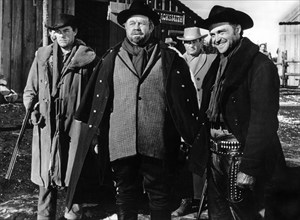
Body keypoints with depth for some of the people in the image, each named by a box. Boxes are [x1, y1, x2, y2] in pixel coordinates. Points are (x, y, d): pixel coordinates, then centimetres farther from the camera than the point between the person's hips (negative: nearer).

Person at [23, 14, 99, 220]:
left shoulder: (88, 58, -2)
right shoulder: (42, 55, 7)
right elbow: (30, 89, 13)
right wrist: (32, 109, -2)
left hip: (75, 123, -2)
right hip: (47, 124, 2)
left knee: (75, 169, 10)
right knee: (46, 170, 7)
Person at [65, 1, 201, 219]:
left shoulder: (169, 58, 3)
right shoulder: (112, 58, 6)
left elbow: (185, 99, 2)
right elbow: (97, 99, 6)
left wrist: (192, 137, -1)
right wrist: (96, 136, 5)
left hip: (157, 143, -1)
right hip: (120, 142, 2)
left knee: (159, 196, 9)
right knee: (125, 195, 13)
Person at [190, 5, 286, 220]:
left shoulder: (260, 65, -12)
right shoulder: (218, 65, 11)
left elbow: (263, 120, -18)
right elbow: (208, 112, 11)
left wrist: (249, 168, -20)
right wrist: (202, 150, 4)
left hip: (241, 159, -6)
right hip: (216, 157, 7)